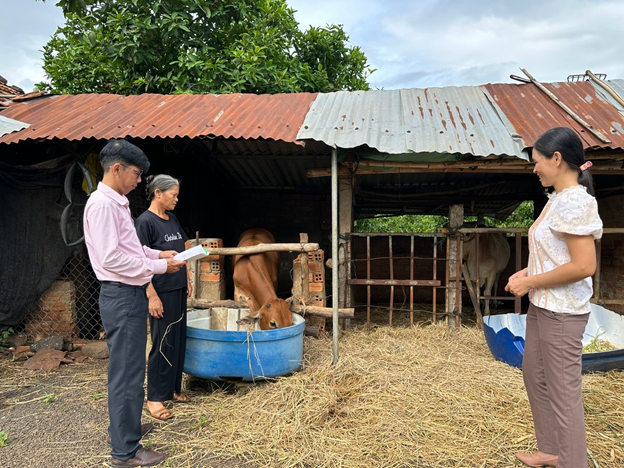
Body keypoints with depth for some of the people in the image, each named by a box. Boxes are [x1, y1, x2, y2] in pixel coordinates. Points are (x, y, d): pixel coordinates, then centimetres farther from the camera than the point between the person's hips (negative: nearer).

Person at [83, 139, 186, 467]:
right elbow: (111, 258, -24)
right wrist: (159, 266, -18)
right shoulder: (102, 204, -18)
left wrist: (158, 254, 9)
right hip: (121, 296, -10)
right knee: (127, 373, -1)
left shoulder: (116, 202, 13)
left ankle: (122, 427, 38)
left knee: (125, 368, 22)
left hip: (129, 294, 10)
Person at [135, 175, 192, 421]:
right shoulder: (145, 221, -14)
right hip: (161, 292, -8)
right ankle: (155, 398, 13)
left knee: (178, 340, 14)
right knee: (163, 344, -1)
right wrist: (152, 296, -19)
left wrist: (187, 281, 16)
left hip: (179, 290, 8)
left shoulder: (172, 219, 10)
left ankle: (173, 388, 28)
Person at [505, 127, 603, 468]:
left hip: (562, 312, -10)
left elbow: (583, 266, -26)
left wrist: (530, 283, -17)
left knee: (563, 391, 2)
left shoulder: (574, 202, -20)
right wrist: (526, 273, 4)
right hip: (542, 306, 10)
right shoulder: (558, 199, 9)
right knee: (535, 376, 21)